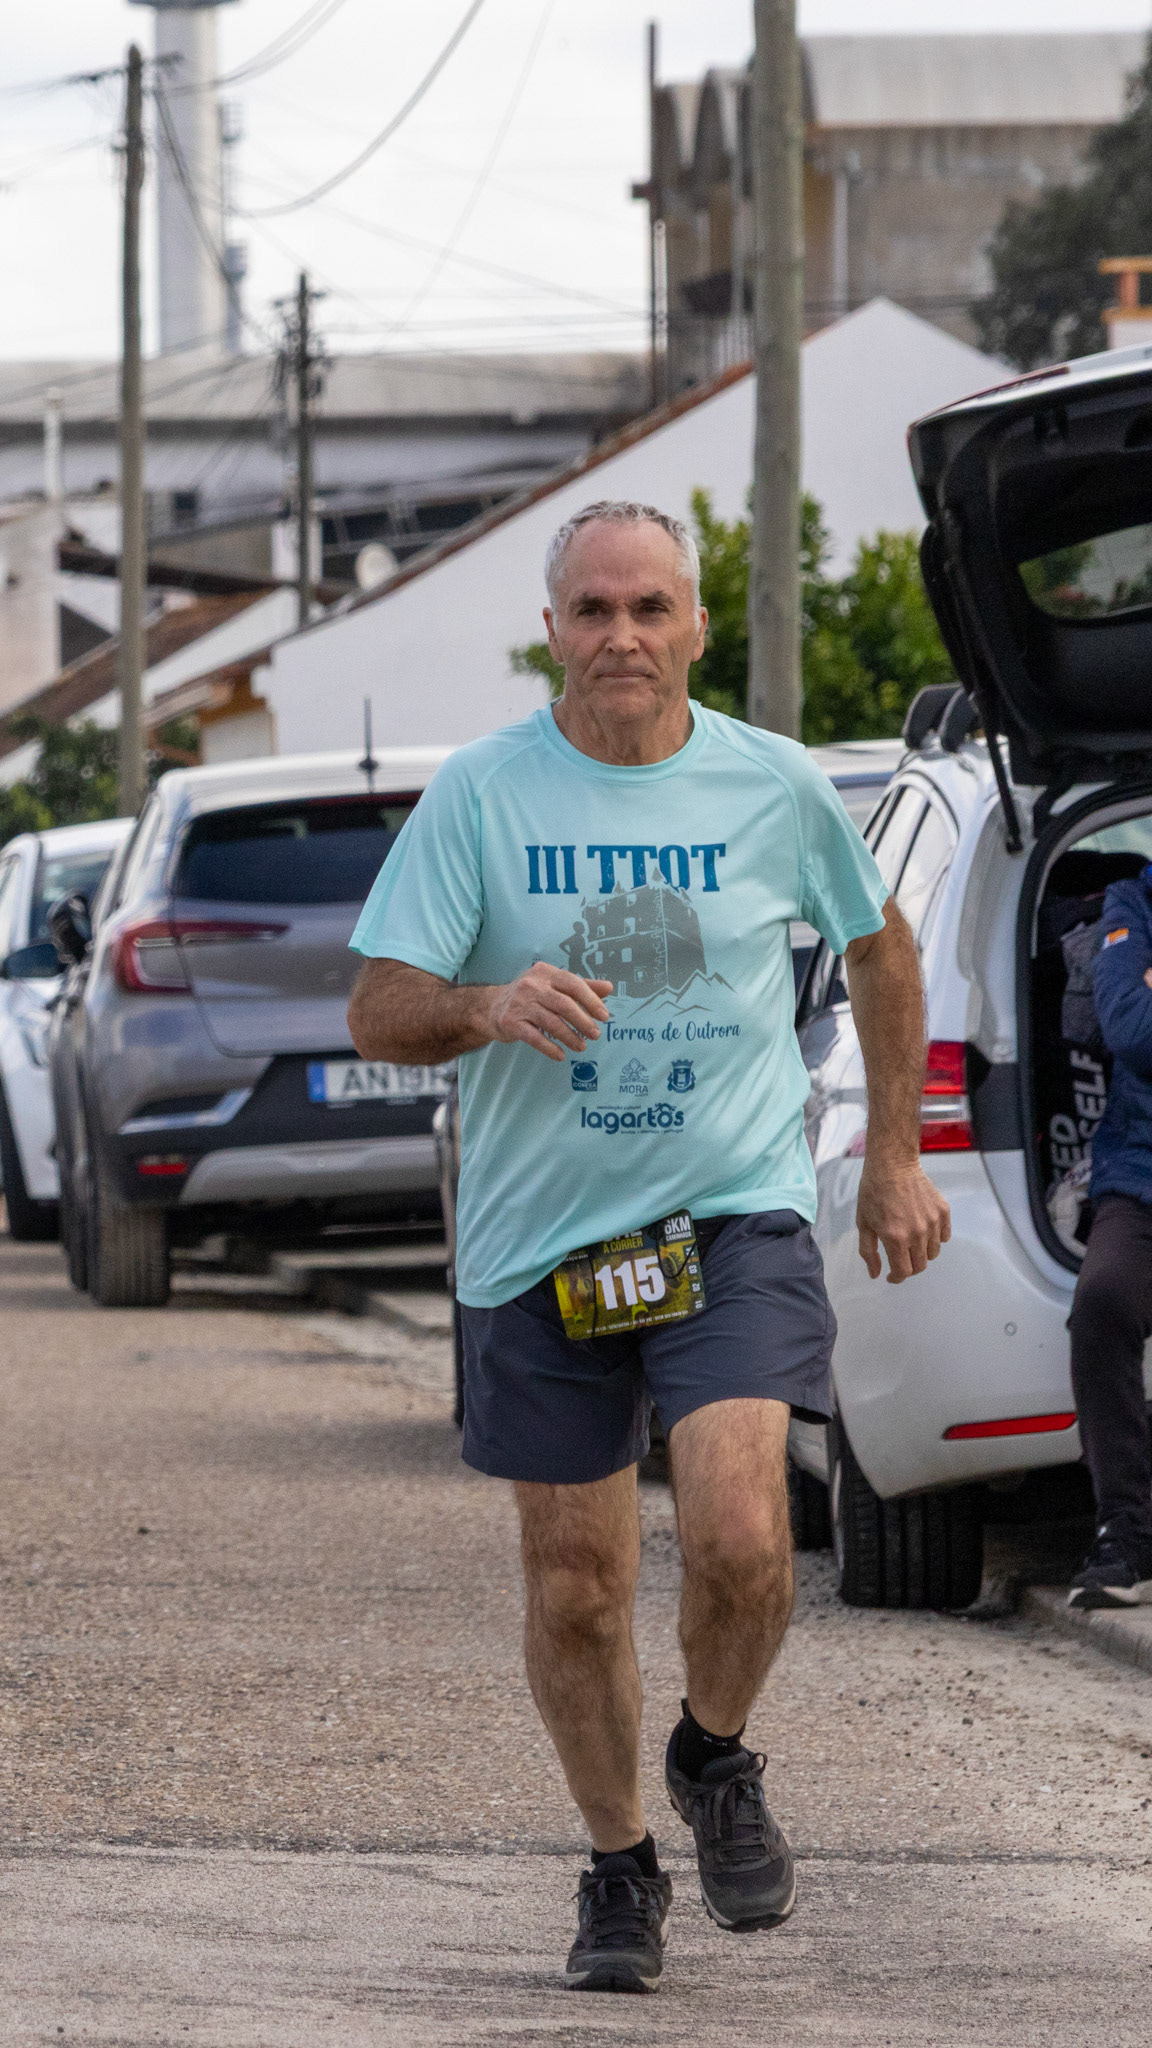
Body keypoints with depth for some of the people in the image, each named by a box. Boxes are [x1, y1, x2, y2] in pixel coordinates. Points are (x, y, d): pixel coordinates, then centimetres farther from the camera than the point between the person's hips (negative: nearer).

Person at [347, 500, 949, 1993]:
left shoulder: (776, 788, 0)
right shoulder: (478, 795, -4)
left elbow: (880, 946, 18)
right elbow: (377, 1013, -6)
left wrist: (895, 1158, 17)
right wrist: (490, 1005, -27)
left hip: (738, 1215, -1)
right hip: (540, 1237, 1)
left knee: (739, 1534, -21)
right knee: (576, 1586, 6)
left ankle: (717, 1758, 10)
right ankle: (620, 1868, 27)